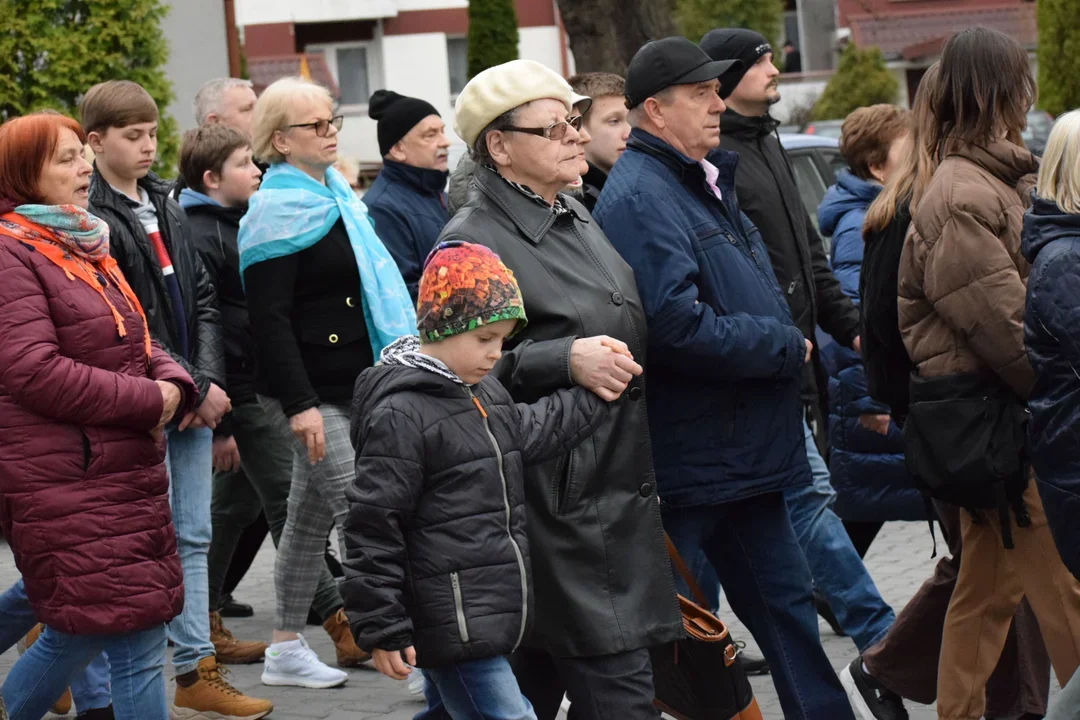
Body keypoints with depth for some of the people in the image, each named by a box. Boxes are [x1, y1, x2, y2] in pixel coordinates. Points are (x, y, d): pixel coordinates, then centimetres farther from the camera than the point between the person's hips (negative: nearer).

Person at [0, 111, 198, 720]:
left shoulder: (84, 245, 18)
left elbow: (139, 344, 21)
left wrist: (173, 384, -3)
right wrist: (149, 401, -15)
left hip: (127, 470, 9)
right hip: (64, 481, -9)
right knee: (138, 635, -10)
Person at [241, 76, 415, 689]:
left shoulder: (335, 196, 16)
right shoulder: (279, 212, -12)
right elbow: (268, 317, -17)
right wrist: (298, 403, -22)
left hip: (352, 383, 9)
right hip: (314, 392, -9)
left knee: (311, 518, 11)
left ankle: (287, 651, 17)